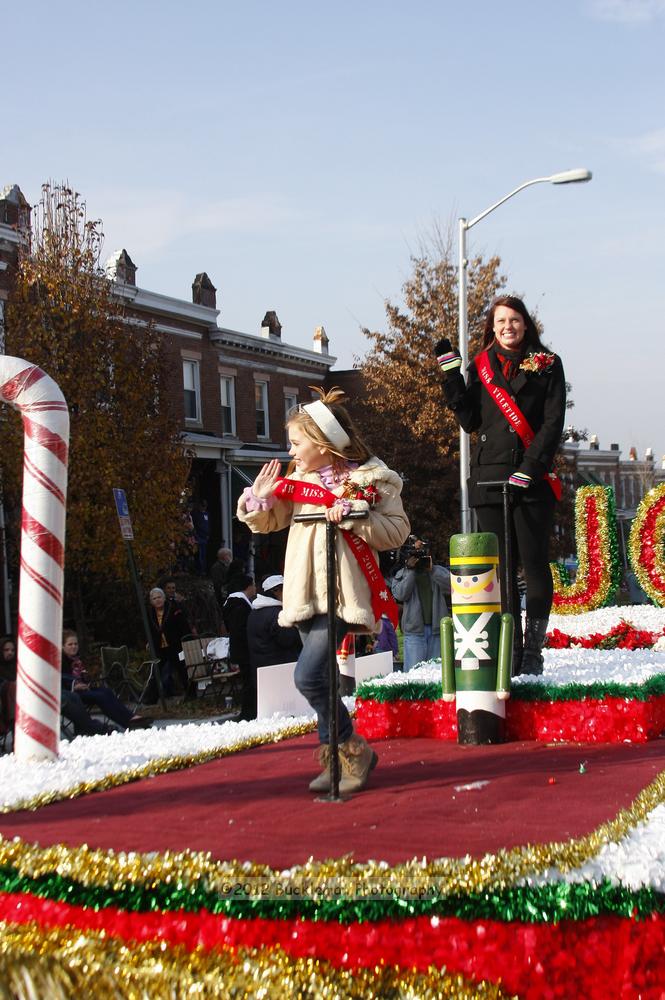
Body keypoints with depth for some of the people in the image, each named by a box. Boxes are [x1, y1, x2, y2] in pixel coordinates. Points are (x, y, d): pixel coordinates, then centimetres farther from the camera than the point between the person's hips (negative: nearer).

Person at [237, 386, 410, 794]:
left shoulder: (370, 480, -5)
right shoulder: (297, 482, 11)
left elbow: (397, 530, -8)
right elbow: (267, 522, 21)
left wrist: (351, 518, -19)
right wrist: (259, 499, 1)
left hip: (342, 593, -7)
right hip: (306, 593, 7)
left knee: (309, 676, -18)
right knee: (318, 679, 11)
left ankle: (354, 749, -2)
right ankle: (336, 759, 23)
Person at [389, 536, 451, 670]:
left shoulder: (438, 570, 12)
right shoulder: (402, 574, 9)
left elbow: (451, 584, -5)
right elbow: (400, 594, -7)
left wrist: (432, 570, -9)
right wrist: (410, 570, -7)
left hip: (436, 629, 2)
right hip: (414, 629, -2)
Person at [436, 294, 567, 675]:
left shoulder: (547, 365, 6)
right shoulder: (481, 367, 14)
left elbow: (553, 423, -2)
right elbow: (471, 421, 7)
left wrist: (529, 468, -13)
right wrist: (451, 376, 0)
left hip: (533, 479, -2)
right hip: (490, 477, 2)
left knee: (534, 565, -6)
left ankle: (534, 650, -1)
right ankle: (512, 648, 3)